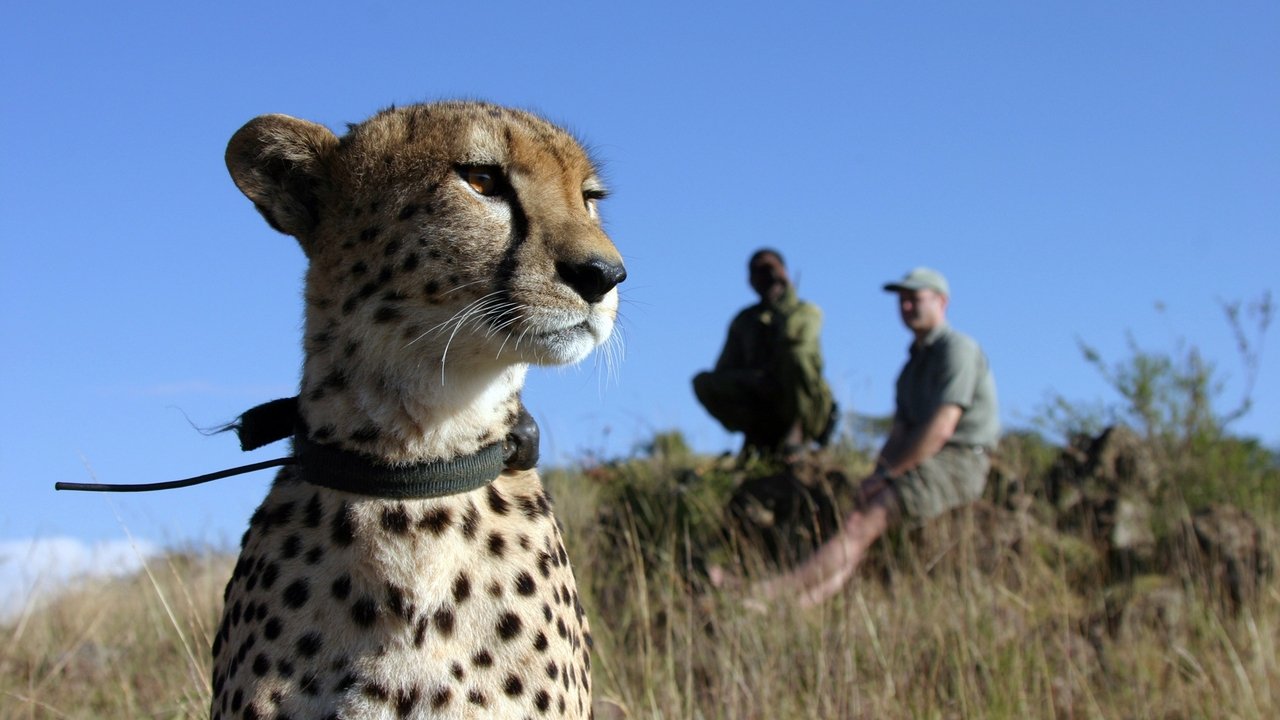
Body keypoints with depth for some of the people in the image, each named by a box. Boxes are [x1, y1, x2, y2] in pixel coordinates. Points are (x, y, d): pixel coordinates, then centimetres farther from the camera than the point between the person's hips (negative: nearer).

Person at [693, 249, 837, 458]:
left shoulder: (808, 312, 8)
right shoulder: (743, 321, 16)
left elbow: (799, 340, -17)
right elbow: (723, 371, 4)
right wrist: (754, 378, -15)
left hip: (807, 408, -3)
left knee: (795, 355, -32)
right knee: (703, 382, -19)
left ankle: (795, 428, -20)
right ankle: (757, 434, -12)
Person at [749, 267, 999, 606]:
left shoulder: (957, 348, -7)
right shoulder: (914, 363, 22)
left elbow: (941, 428, -17)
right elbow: (900, 432, 16)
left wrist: (888, 474, -16)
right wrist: (877, 474, -3)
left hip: (959, 464, -8)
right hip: (923, 462, 8)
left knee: (868, 517, -23)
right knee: (859, 513, -14)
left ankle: (783, 590, -31)